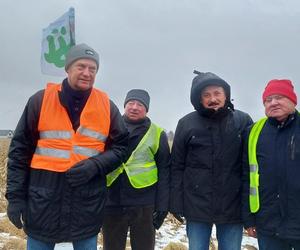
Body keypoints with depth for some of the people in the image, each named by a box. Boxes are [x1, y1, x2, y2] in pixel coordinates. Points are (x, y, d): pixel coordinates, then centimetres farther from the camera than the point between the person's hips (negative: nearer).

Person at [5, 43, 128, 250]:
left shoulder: (107, 106, 3)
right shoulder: (40, 100, 0)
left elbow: (121, 147, 6)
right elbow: (20, 150, 2)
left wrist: (95, 165, -12)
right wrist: (15, 195, -2)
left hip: (88, 201, 1)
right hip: (43, 198, 0)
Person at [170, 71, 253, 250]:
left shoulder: (243, 121, -1)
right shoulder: (186, 124, -2)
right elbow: (177, 167, 1)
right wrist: (176, 204, -2)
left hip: (233, 206, 1)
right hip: (197, 206, 0)